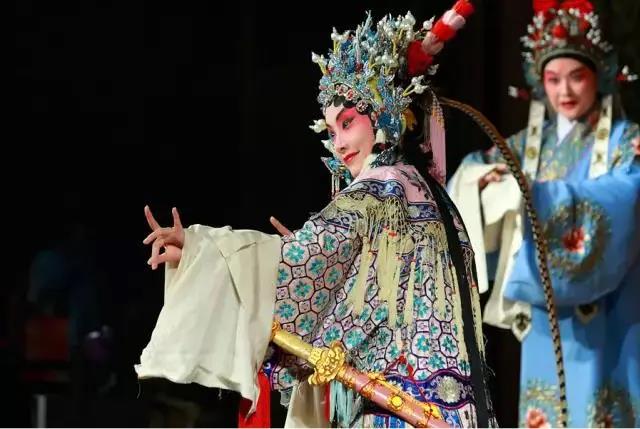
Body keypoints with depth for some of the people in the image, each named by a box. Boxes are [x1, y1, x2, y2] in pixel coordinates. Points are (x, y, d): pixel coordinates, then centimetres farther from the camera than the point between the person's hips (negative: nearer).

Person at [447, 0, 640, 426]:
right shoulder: (531, 142, 13)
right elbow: (471, 171, 8)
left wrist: (533, 194, -25)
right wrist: (480, 175, -17)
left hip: (605, 318, -5)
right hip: (546, 315, 5)